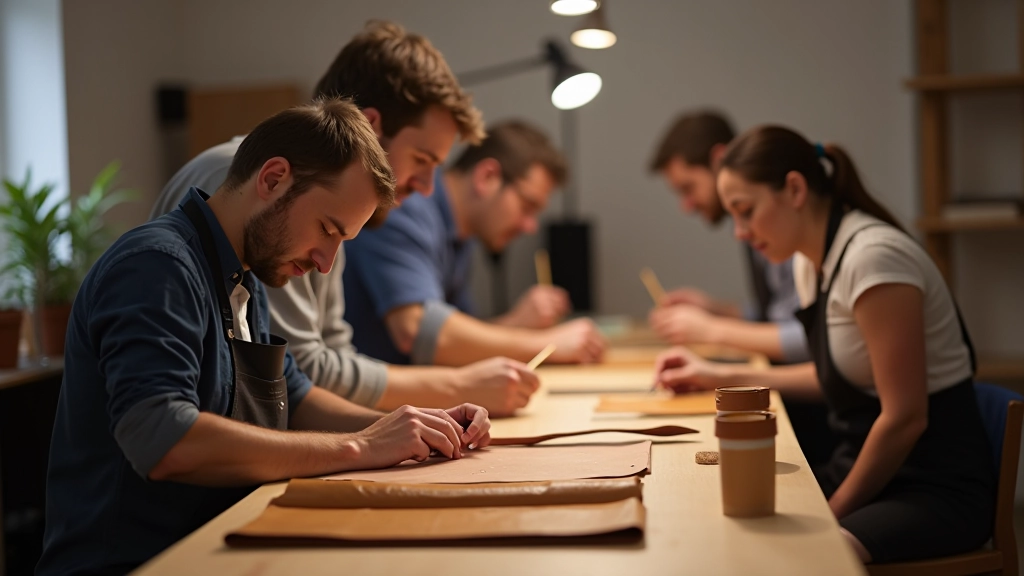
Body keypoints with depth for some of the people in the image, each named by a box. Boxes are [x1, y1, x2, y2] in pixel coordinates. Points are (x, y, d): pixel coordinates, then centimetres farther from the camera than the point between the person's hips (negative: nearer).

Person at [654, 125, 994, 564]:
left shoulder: (873, 257, -19)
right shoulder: (811, 261, 8)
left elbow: (905, 418, -19)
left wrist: (833, 513, -10)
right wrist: (723, 377, 23)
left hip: (937, 487, -8)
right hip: (862, 465, 8)